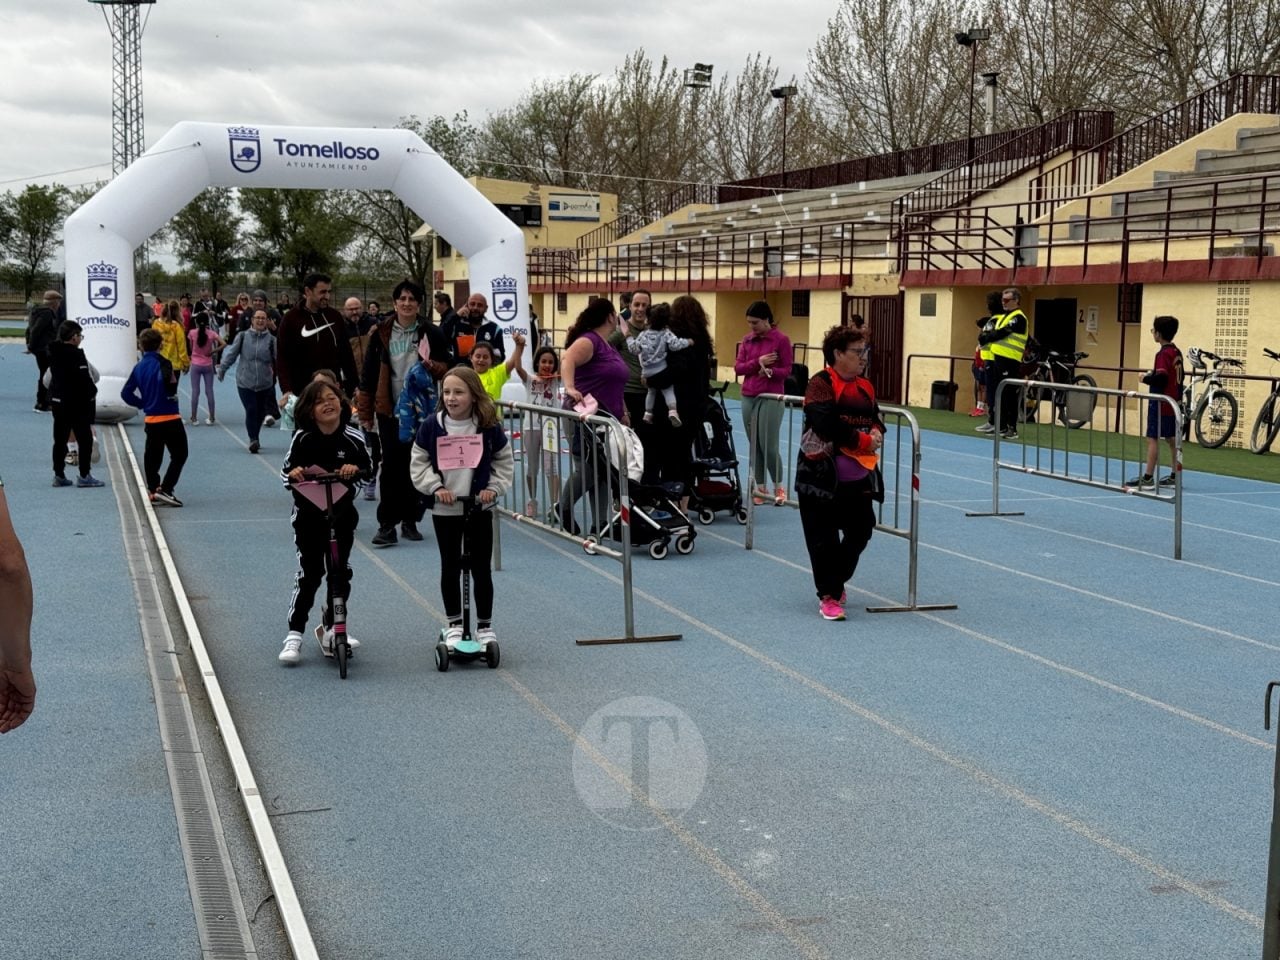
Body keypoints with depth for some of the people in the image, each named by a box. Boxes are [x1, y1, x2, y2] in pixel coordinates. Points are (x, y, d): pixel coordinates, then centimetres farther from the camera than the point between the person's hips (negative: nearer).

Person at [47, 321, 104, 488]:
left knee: (60, 439, 11)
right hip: (77, 403, -7)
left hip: (57, 401, 7)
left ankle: (59, 474, 13)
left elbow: (49, 379, 12)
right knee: (85, 439, 1)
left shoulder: (54, 354, 7)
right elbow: (86, 379, -18)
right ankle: (84, 476, 0)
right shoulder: (77, 355, -18)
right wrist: (92, 392, -2)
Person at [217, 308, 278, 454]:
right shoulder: (243, 337, -1)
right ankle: (253, 440, -9)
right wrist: (222, 369, 7)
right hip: (245, 382, -1)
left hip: (265, 384, 1)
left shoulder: (271, 340, 0)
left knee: (260, 413, 8)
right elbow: (231, 353, 4)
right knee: (251, 410, -12)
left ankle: (255, 439, 26)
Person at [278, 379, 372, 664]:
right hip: (308, 515, -2)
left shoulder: (352, 438, -5)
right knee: (308, 574, -5)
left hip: (342, 514, 2)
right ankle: (294, 634, 3)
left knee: (341, 573, 6)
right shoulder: (303, 438, -9)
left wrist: (355, 469, -18)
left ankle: (332, 627, 25)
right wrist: (293, 473, -27)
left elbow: (367, 468, 4)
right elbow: (286, 470, -4)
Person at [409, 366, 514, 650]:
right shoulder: (432, 426, -6)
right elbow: (419, 463, 0)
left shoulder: (489, 427, -6)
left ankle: (485, 626, 18)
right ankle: (454, 624, 24)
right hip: (444, 509, 0)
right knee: (450, 568, 10)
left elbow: (505, 462, 4)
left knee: (482, 569, 6)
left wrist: (495, 487, -8)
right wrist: (434, 487, -12)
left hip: (479, 508, 0)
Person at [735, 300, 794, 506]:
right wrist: (757, 362, -13)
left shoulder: (781, 339, -6)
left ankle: (778, 487, 12)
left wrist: (770, 371, -24)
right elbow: (738, 367, 1)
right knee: (754, 445, 6)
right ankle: (760, 488, 15)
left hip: (771, 398, -5)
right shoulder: (747, 340, 8)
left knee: (768, 445, -6)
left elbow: (786, 370, -6)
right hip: (748, 398, 5)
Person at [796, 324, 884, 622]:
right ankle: (828, 596, 9)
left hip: (859, 475, 7)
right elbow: (827, 425, -22)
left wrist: (876, 433, -10)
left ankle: (835, 583, 32)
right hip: (822, 474, -7)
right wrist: (863, 441, -16)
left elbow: (875, 418, 14)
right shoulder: (820, 384, -12)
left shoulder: (864, 386, 11)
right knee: (824, 538, -1)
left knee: (860, 531, 9)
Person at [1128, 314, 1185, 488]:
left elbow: (1161, 378, -26)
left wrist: (1146, 378, -10)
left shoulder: (1163, 354, -17)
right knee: (1171, 439, 13)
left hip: (1160, 404, -9)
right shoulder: (1177, 353, 10)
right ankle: (1174, 476, 17)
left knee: (1153, 439, -7)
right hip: (1173, 402, 9)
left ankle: (1148, 477, -7)